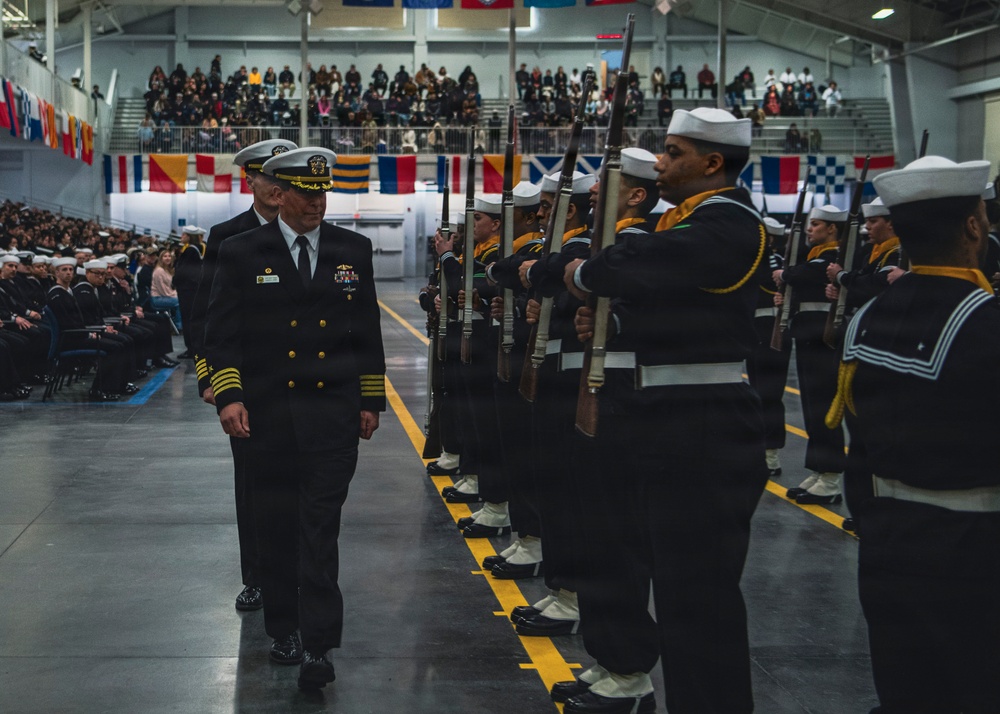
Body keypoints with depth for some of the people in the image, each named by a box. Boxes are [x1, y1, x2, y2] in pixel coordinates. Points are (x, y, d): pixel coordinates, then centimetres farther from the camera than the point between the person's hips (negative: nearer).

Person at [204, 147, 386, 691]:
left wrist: (370, 401, 8)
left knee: (321, 529, -5)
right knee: (276, 528, 10)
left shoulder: (353, 250, 6)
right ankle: (283, 630, 27)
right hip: (268, 416, 0)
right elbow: (221, 335, -1)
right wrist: (228, 395, -13)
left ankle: (318, 646, -3)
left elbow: (367, 333, 10)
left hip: (333, 414, 0)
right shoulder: (242, 254, 1)